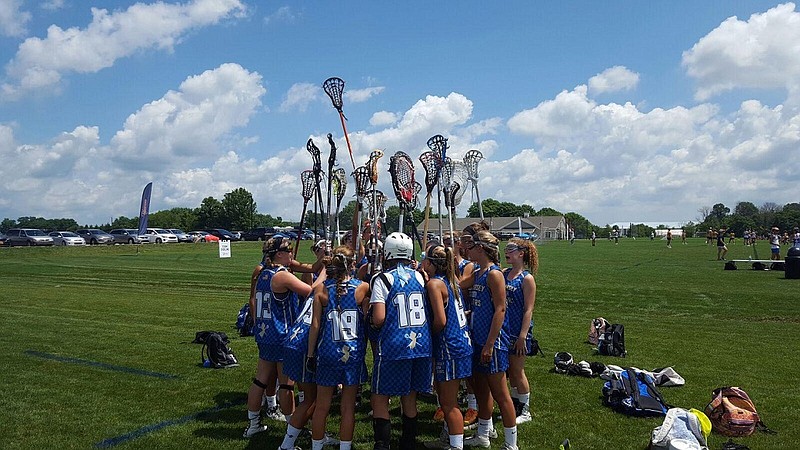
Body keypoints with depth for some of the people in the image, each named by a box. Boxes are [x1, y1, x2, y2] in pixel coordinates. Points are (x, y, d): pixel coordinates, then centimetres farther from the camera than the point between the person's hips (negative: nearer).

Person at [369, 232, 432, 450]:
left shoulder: (382, 279, -8)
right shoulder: (420, 277, 7)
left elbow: (379, 319, -15)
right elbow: (429, 311, 12)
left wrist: (370, 320, 5)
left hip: (392, 347, -5)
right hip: (421, 345, 6)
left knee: (380, 398, 7)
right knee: (410, 398, 18)